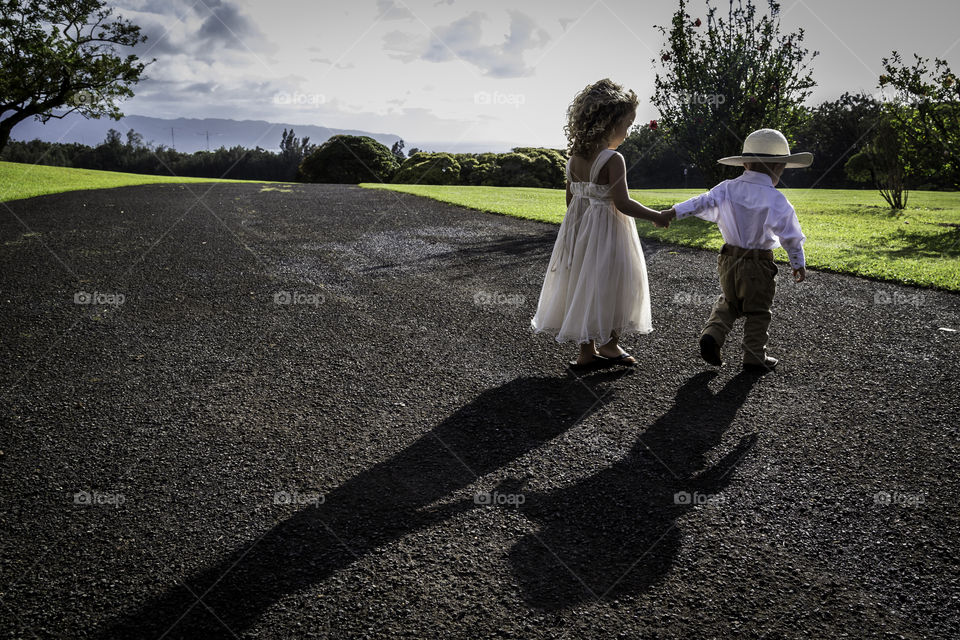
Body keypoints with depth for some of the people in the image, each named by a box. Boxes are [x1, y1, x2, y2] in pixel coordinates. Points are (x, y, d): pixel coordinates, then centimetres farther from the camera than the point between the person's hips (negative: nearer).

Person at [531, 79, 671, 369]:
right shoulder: (613, 160, -18)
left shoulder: (575, 158, 3)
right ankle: (610, 344, 22)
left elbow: (571, 199, 10)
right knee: (610, 286, 9)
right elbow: (623, 204, -21)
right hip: (607, 230, -7)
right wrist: (656, 216, -10)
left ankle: (587, 350, 21)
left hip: (578, 228, 8)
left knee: (584, 285, 13)